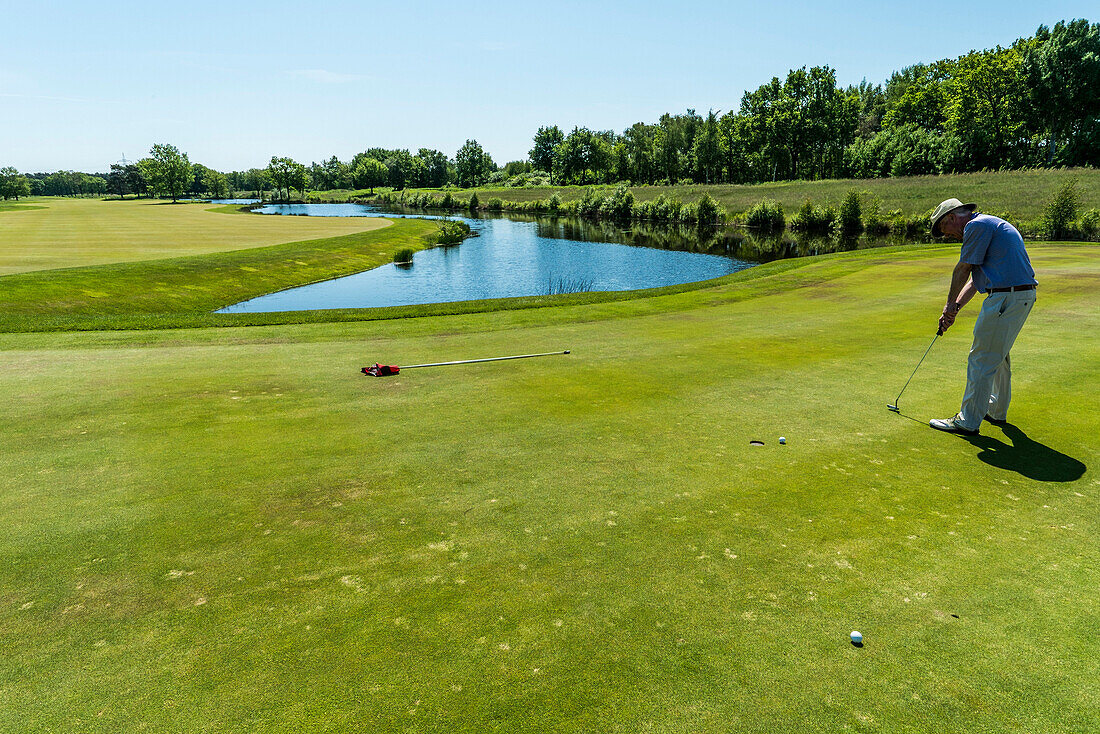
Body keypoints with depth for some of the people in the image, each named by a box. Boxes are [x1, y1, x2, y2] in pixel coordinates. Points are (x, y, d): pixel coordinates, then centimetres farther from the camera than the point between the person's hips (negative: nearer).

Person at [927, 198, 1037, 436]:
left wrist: (951, 304, 4)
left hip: (1006, 298, -10)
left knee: (982, 360, -5)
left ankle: (968, 422, 1)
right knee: (998, 355, 22)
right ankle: (997, 412, 33)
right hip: (1023, 295, 10)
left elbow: (963, 269, -8)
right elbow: (975, 279, 21)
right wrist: (955, 308, 13)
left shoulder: (977, 225, -11)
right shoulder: (989, 225, 22)